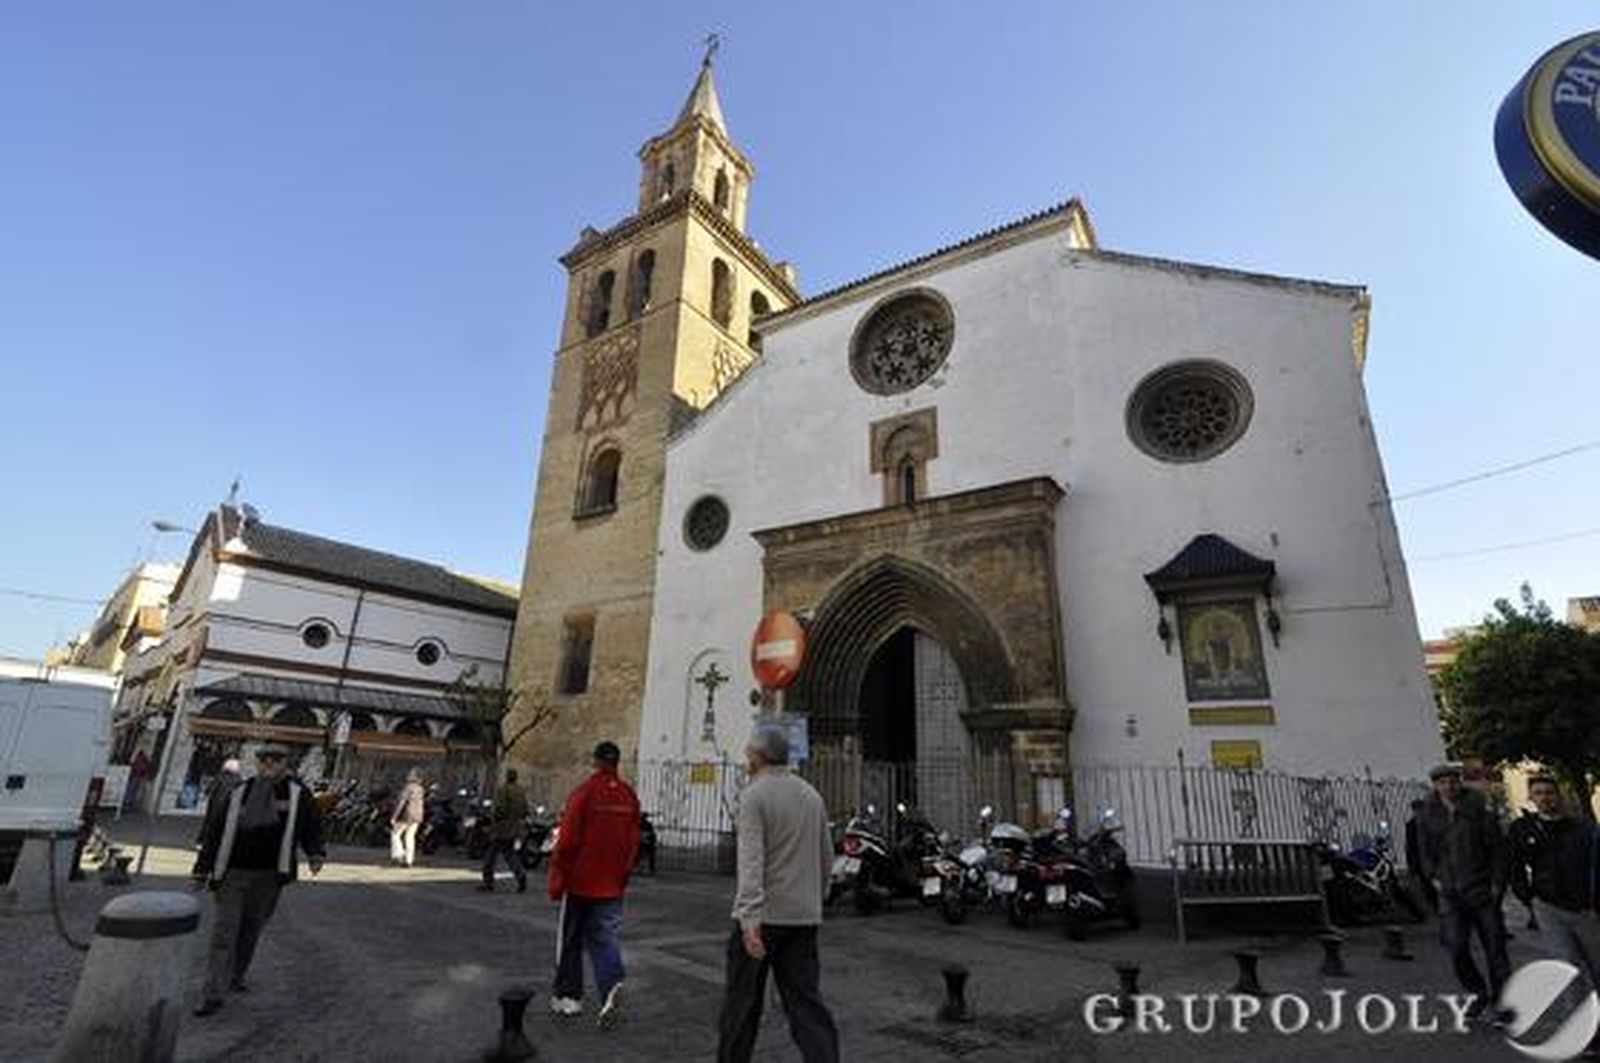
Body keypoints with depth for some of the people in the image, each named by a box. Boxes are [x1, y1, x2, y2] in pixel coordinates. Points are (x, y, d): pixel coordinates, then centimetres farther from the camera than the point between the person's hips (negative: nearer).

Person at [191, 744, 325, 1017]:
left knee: (251, 928, 13)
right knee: (223, 932, -3)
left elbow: (311, 825, 7)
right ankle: (213, 994, 5)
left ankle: (235, 976, 35)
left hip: (269, 875, 1)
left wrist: (315, 853, -7)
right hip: (233, 872, -1)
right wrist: (202, 869, 4)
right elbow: (215, 831, 4)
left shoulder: (297, 793, 0)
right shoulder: (238, 793, -1)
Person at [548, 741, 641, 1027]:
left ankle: (567, 996, 24)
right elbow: (633, 843, 5)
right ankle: (612, 985, -12)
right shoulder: (629, 796, 0)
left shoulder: (583, 793, -13)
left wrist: (556, 882, -2)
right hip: (612, 885, 3)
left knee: (571, 940, 14)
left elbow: (567, 842, -12)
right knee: (605, 938, 8)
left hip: (580, 882, -3)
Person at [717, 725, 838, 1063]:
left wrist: (750, 919, -26)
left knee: (742, 1000, 12)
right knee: (806, 1000, 8)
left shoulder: (754, 795, -10)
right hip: (804, 916, 5)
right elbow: (826, 857, 16)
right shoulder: (811, 794, 9)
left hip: (762, 915, -5)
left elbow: (751, 860, -21)